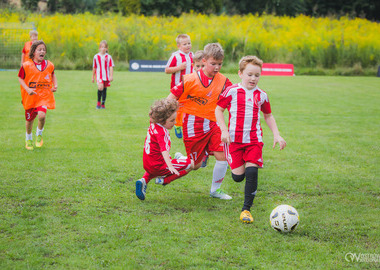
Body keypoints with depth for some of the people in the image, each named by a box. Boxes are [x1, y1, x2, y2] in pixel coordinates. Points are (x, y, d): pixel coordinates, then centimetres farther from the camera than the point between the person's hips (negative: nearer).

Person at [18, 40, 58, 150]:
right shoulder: (26, 66, -10)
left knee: (42, 115, -24)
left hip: (44, 96, 0)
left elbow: (53, 74, 20)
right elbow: (20, 78, -1)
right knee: (29, 119, 12)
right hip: (30, 97, 0)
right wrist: (27, 89, -15)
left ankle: (39, 134, 7)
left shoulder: (49, 65, 0)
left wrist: (55, 85, 4)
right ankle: (28, 139, 41)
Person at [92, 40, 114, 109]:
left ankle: (103, 104, 19)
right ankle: (98, 102, -5)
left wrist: (111, 76, -11)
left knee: (104, 90, 8)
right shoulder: (96, 57, 3)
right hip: (99, 75, -2)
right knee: (100, 87, -22)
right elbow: (94, 67, 11)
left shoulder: (108, 57, 1)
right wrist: (93, 77, 16)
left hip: (106, 76, 2)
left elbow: (111, 67, -1)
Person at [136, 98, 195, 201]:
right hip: (158, 166, -9)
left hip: (147, 164, 9)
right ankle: (164, 180, -3)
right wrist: (170, 166, -49)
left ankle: (144, 180, 14)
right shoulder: (162, 133, -24)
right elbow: (164, 150, -38)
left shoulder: (153, 125, 2)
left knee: (153, 170, 47)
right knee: (190, 163, -5)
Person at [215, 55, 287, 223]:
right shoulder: (231, 91, -2)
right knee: (238, 176, -2)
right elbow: (218, 110, 3)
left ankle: (246, 208, -2)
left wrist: (276, 135, 12)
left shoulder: (261, 96, 8)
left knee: (252, 172, -12)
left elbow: (268, 116, 21)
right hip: (234, 139, -2)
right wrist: (224, 131, -7)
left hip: (254, 139, 2)